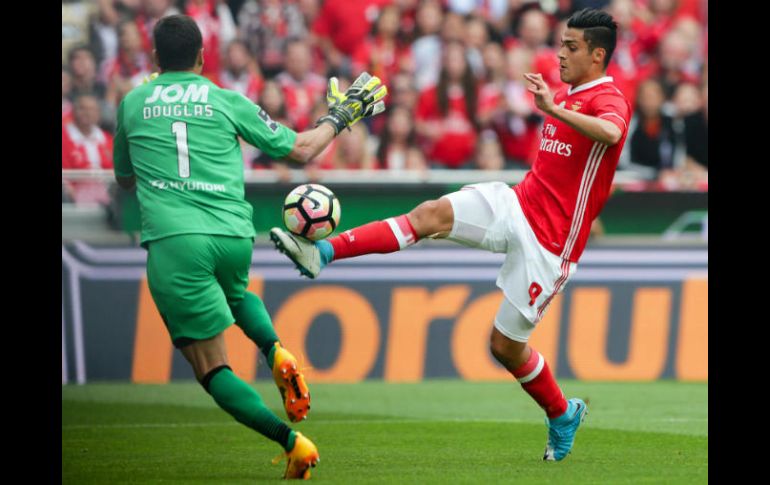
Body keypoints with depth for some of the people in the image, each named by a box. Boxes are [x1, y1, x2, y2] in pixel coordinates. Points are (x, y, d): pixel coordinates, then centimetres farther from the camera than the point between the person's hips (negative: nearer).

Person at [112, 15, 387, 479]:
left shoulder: (132, 104, 11)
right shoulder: (228, 102, 10)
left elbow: (124, 177, 26)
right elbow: (300, 148, 15)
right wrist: (338, 117, 31)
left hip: (173, 240, -2)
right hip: (234, 237, 2)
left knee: (212, 368, 2)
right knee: (236, 292, 38)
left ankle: (291, 441, -16)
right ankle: (275, 350, 7)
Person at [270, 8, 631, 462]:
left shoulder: (609, 99, -14)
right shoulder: (566, 94, 13)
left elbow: (611, 133, -41)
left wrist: (555, 110, -49)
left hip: (549, 239, -7)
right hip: (517, 203, 7)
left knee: (505, 345, 0)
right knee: (432, 213, -18)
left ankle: (563, 415, 25)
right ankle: (322, 253, -25)